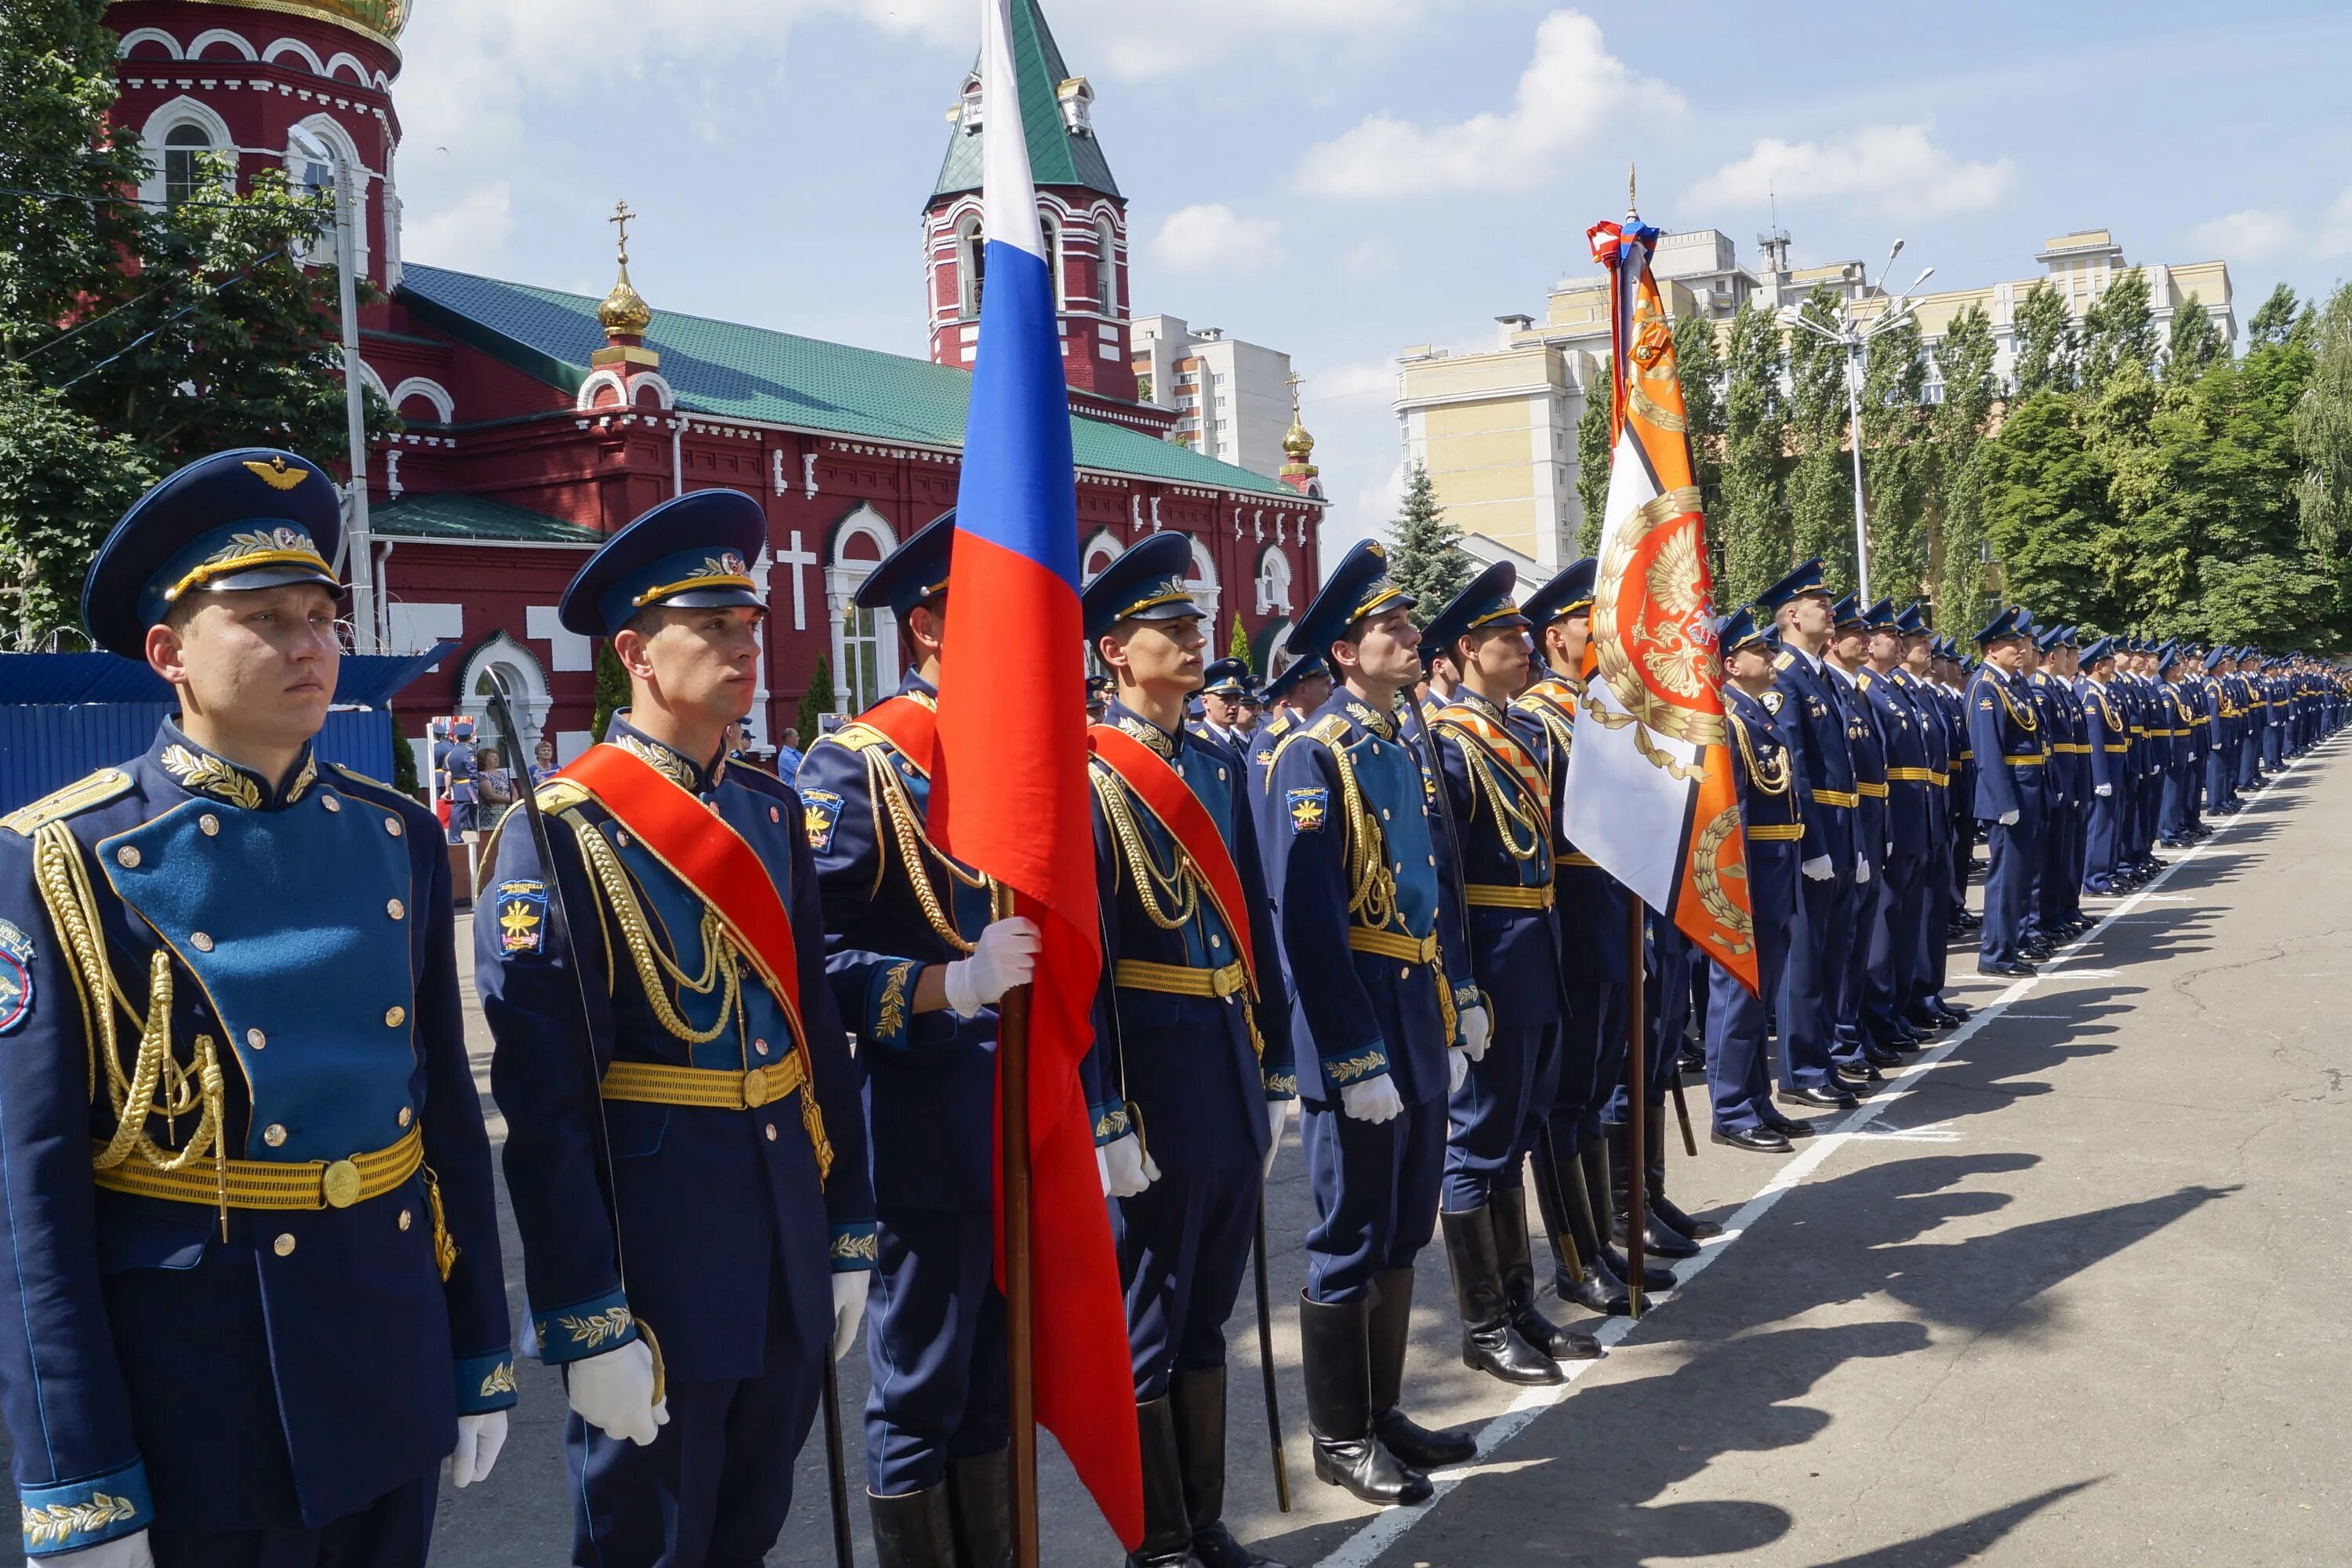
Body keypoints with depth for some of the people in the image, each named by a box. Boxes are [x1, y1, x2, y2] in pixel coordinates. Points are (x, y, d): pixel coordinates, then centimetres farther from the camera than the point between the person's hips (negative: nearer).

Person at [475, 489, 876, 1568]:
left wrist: (848, 1235, 10)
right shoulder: (562, 833, -13)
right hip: (652, 1252, -6)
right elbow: (541, 1101, -16)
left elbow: (818, 1030, 9)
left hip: (788, 1245, 6)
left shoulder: (774, 810, 6)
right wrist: (590, 1323, -17)